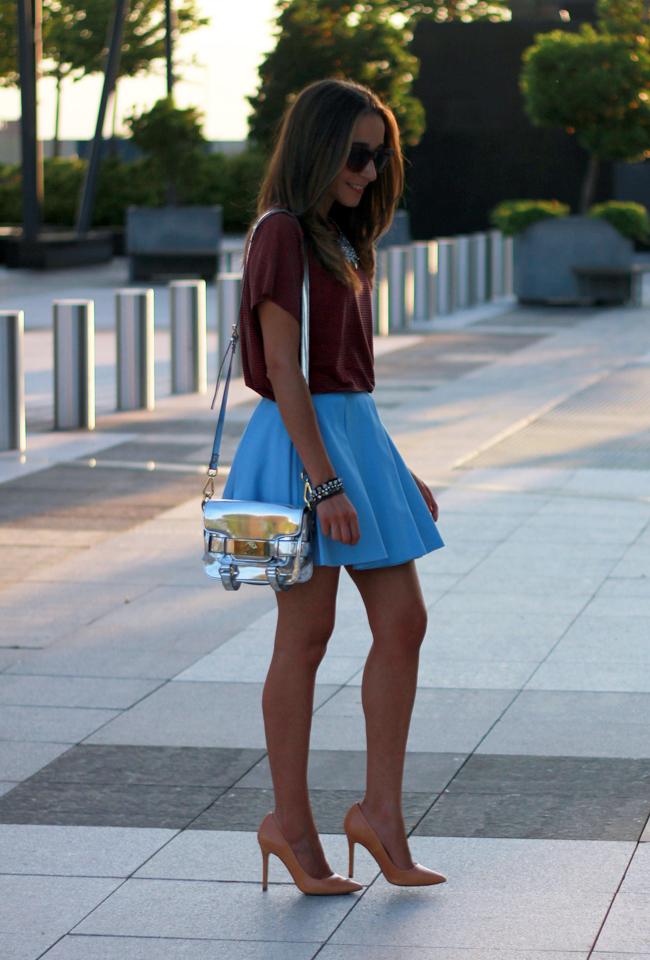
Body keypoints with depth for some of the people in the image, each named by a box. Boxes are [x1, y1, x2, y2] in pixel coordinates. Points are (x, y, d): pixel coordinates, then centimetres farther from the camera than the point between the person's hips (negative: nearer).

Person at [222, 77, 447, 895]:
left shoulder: (338, 239, 14)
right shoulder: (281, 234, -13)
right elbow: (284, 369, -17)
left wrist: (396, 469, 18)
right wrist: (326, 483, -21)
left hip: (357, 435, 9)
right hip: (303, 445, -9)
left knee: (403, 622, 4)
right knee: (306, 635, -1)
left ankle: (381, 811, 10)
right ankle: (291, 822, 9)